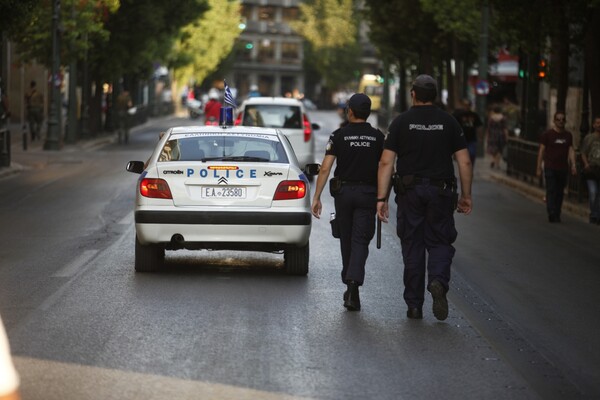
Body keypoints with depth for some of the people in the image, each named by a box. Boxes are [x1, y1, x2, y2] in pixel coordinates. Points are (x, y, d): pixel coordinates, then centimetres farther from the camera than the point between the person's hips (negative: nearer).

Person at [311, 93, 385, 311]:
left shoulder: (339, 135, -2)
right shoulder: (378, 137, 2)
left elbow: (325, 168, -7)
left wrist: (316, 197, -6)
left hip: (343, 192, 0)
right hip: (368, 194, 0)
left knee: (346, 240, 14)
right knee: (360, 241, -4)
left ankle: (349, 283, 26)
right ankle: (354, 282, -24)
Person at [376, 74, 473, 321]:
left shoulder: (401, 122, 1)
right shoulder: (449, 122, 3)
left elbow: (386, 162, -5)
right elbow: (464, 162, 1)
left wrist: (381, 198, -4)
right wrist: (466, 196, 10)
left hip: (409, 192, 0)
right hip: (440, 192, 0)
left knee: (412, 246, 7)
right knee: (440, 243, 10)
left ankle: (414, 305, 9)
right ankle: (438, 282, -20)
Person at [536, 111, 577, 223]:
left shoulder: (568, 135, 11)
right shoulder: (547, 134, 0)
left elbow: (571, 150, 8)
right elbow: (541, 151, 0)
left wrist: (573, 165, -6)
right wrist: (539, 168, -3)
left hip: (563, 168, 4)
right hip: (550, 168, -4)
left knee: (560, 193, 5)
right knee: (551, 191, -12)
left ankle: (557, 215, 11)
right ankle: (552, 214, -20)